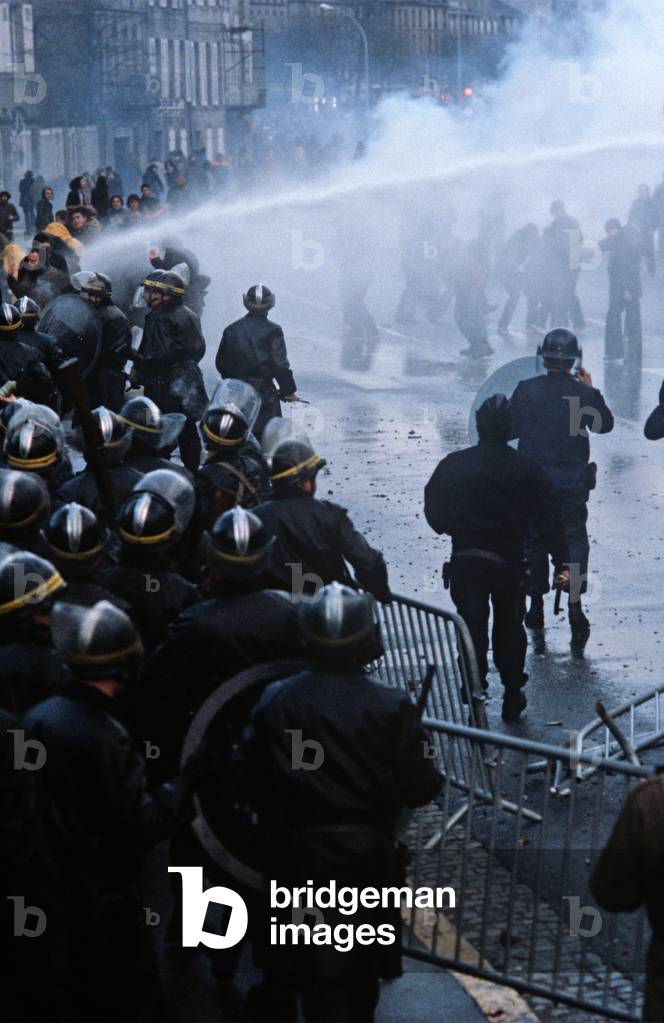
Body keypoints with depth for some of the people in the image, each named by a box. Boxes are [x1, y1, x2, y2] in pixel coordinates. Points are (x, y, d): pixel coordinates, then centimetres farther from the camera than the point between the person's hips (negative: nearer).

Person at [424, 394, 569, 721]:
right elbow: (549, 519, -8)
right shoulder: (528, 471, -5)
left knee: (472, 630, 5)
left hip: (464, 562, 0)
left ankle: (474, 700, -2)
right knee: (509, 629, 17)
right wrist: (561, 563, -8)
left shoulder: (453, 465, -3)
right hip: (509, 562, 0)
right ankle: (513, 698, 25)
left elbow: (433, 513, 4)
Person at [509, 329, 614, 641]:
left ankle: (536, 606, 21)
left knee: (533, 540, 14)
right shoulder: (584, 393, -9)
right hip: (572, 480, -1)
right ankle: (575, 605, -7)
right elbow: (605, 425, 8)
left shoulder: (526, 390, -9)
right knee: (575, 539, 7)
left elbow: (510, 429, -1)